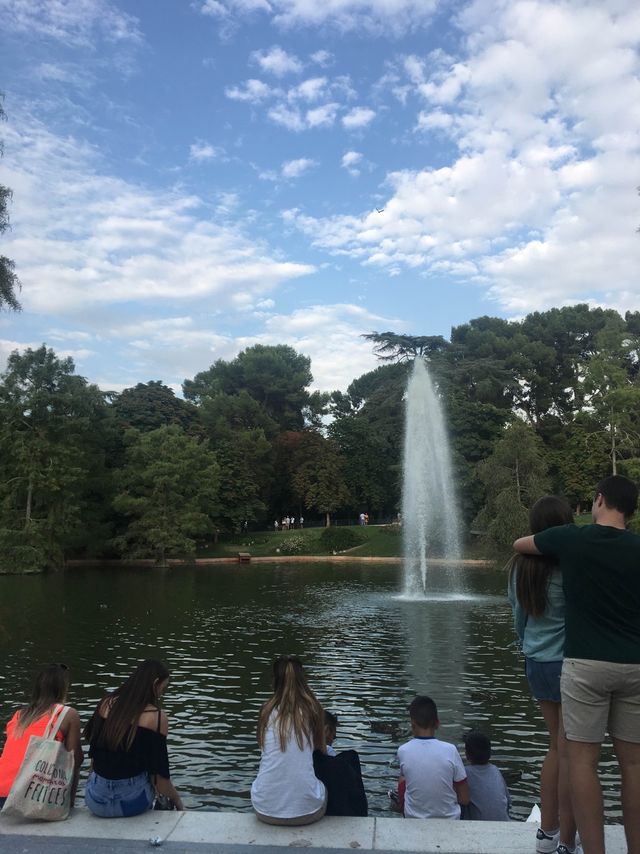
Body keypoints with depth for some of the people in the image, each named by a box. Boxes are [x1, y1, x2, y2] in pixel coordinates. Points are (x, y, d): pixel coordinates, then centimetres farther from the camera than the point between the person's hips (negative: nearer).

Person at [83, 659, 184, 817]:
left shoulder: (106, 704, 1)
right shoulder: (157, 717, -11)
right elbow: (160, 780, -9)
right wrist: (177, 799, 8)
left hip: (95, 800, 3)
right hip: (131, 802, -3)